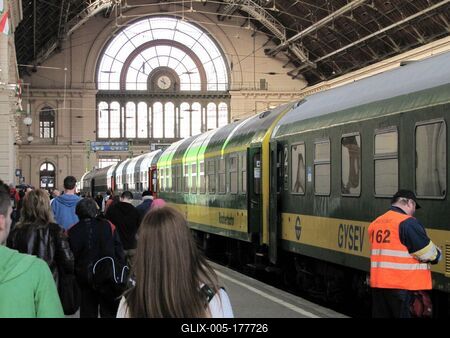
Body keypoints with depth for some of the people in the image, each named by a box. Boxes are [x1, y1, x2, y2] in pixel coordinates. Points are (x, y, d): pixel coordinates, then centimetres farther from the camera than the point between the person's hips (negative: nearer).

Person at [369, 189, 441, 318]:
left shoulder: (375, 223, 12)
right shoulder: (408, 223, -13)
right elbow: (429, 254, -12)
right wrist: (437, 254, 10)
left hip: (378, 284, 7)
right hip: (402, 287, -7)